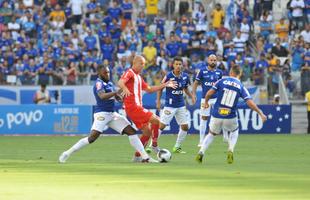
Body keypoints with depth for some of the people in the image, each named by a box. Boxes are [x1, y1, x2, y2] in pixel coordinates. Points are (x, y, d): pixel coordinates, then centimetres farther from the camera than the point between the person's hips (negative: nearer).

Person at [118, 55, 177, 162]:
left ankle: (137, 156, 12)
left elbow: (149, 89, 28)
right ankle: (155, 145, -5)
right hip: (132, 106, -10)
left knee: (147, 131, 9)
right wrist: (125, 89, -46)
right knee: (156, 120, -15)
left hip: (138, 107, 10)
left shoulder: (138, 77, 23)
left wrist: (165, 85, 24)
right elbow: (120, 82, -24)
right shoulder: (129, 73, -6)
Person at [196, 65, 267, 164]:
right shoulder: (241, 87, -1)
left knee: (212, 134, 25)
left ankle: (201, 152, 7)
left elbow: (209, 93, -5)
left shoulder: (222, 81, -1)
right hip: (230, 117, 0)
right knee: (234, 131, 30)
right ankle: (230, 150, 6)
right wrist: (261, 113, 2)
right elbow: (250, 103, -7)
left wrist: (206, 102, 16)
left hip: (216, 115, 0)